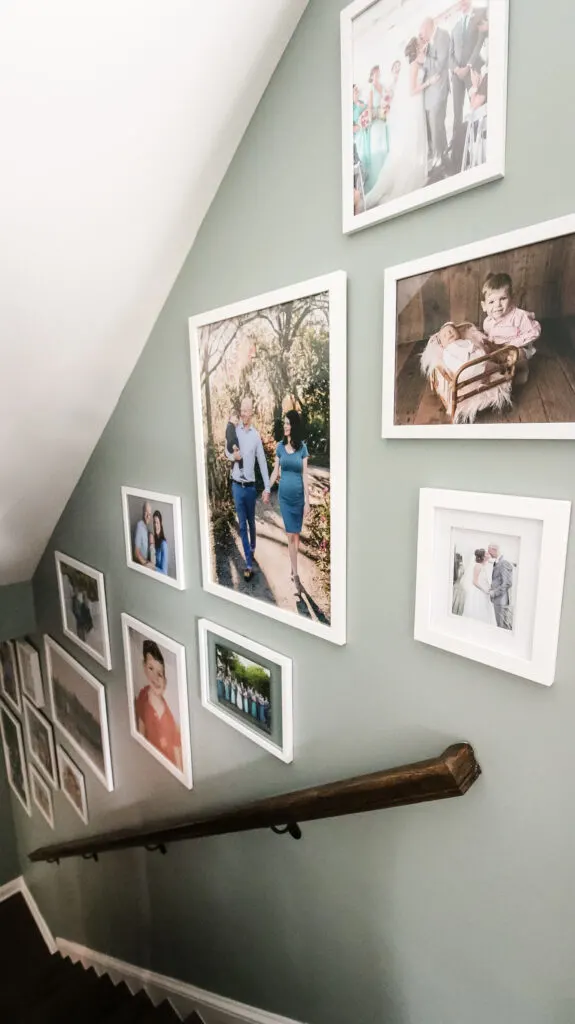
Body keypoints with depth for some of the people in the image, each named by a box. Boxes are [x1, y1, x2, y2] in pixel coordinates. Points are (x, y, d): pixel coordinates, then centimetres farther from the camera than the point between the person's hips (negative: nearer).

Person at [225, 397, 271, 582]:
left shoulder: (256, 435, -6)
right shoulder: (234, 430, -3)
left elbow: (262, 463, -5)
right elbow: (226, 451, 10)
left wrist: (267, 488, -9)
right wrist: (233, 456, -15)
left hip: (250, 486, -1)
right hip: (237, 485, 1)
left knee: (251, 522, 15)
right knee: (242, 525, 4)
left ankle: (252, 548, 43)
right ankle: (249, 564, 9)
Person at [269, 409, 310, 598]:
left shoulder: (302, 448, -3)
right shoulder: (280, 447, 0)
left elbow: (305, 475, -3)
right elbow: (275, 472, 7)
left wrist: (307, 501, -5)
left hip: (299, 496, 0)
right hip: (285, 496, 0)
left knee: (296, 534, 7)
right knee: (290, 535, -1)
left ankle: (292, 569, 23)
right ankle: (295, 575, 2)